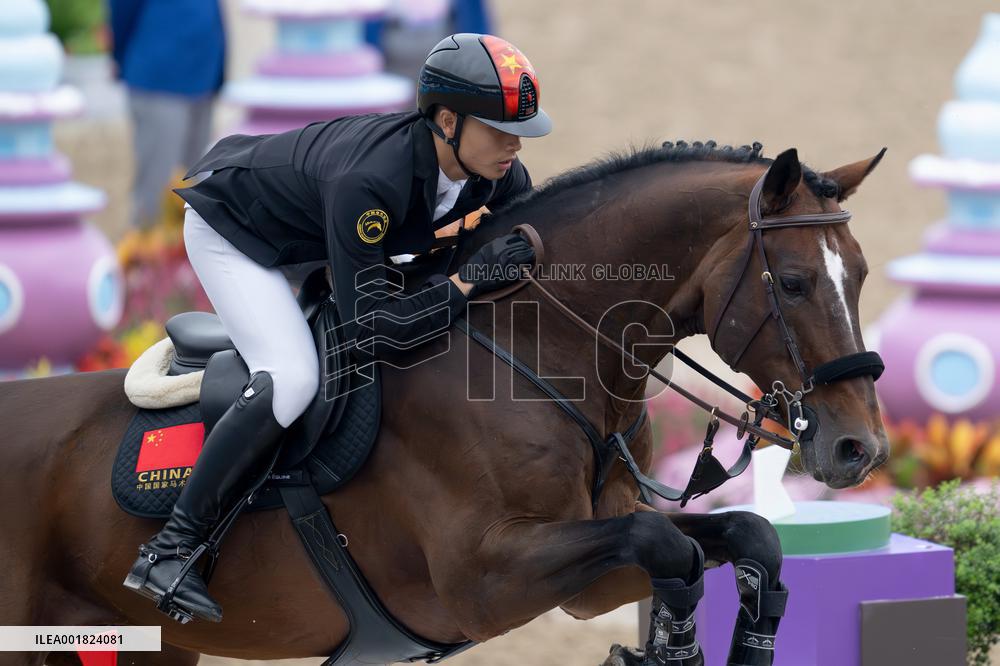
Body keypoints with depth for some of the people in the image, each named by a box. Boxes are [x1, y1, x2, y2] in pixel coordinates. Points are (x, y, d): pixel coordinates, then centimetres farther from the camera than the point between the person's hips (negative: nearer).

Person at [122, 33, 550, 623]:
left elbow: (541, 240, -2)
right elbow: (372, 333, -42)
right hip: (232, 231, -8)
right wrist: (470, 278, -44)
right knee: (292, 378, -26)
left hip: (312, 233, 8)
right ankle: (171, 548, -20)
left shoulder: (501, 175, -22)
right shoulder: (367, 181, -43)